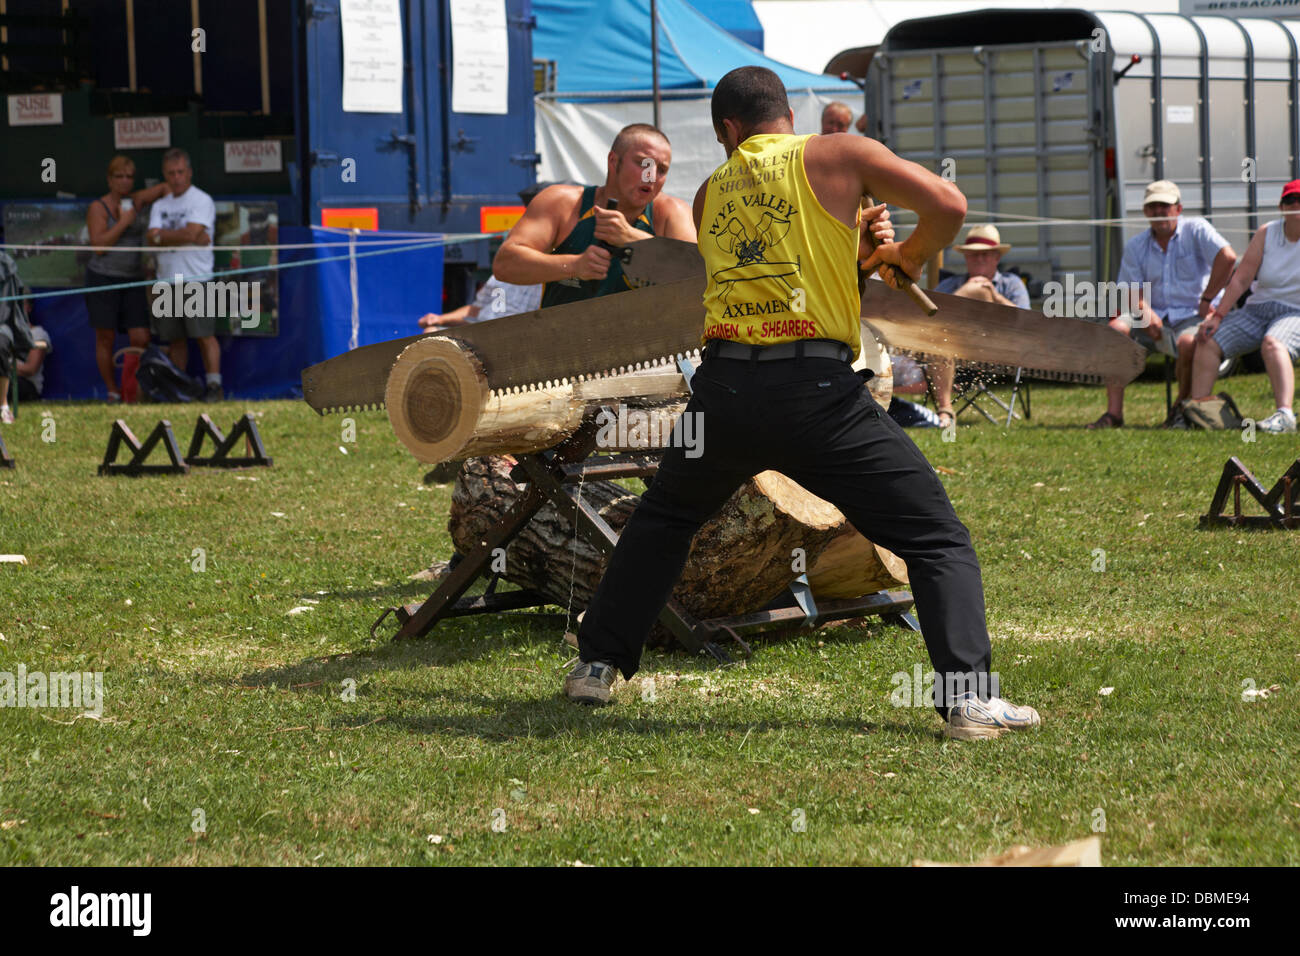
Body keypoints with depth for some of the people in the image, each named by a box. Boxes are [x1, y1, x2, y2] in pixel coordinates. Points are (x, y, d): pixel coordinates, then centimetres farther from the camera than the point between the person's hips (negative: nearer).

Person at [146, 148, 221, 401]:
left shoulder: (202, 200, -1)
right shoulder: (160, 205, 16)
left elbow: (192, 232, -15)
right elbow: (153, 239, 1)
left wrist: (163, 234, -2)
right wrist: (190, 237, -10)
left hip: (196, 278, -5)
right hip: (166, 279, 6)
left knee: (204, 335, -9)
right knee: (174, 338, 7)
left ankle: (214, 385, -9)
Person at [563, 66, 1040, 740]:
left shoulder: (710, 193, 19)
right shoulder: (838, 156, 5)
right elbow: (948, 205, -4)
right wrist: (908, 255, 14)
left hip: (723, 390, 4)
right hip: (817, 392, -4)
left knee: (661, 519, 30)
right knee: (938, 540, 2)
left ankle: (596, 665, 30)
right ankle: (968, 695, -12)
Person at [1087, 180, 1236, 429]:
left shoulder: (1195, 229, -2)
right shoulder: (1135, 246, 11)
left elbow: (1227, 257, -17)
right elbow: (1130, 291, 5)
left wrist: (1207, 300, -15)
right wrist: (1146, 312, -18)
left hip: (1193, 316, -4)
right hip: (1156, 319, 4)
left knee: (1189, 342, -38)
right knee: (1117, 328, -23)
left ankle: (1182, 407, -9)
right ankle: (1114, 413, -25)